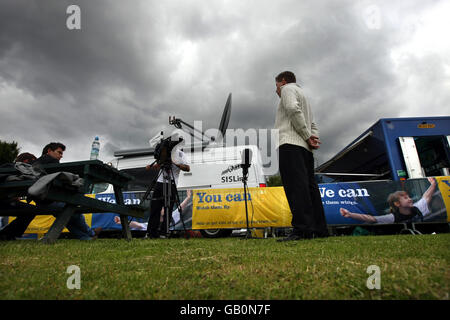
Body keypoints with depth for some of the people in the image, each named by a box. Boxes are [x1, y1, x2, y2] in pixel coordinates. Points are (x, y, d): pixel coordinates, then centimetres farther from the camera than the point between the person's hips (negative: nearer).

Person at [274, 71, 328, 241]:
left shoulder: (288, 88, 10)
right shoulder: (303, 96, 37)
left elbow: (293, 109, -12)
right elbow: (313, 125, 27)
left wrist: (307, 136, -10)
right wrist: (312, 138, 7)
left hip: (291, 144, -9)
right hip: (304, 148, 9)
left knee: (295, 185, -18)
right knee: (309, 186, 4)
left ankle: (302, 229, -25)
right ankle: (319, 229, 3)